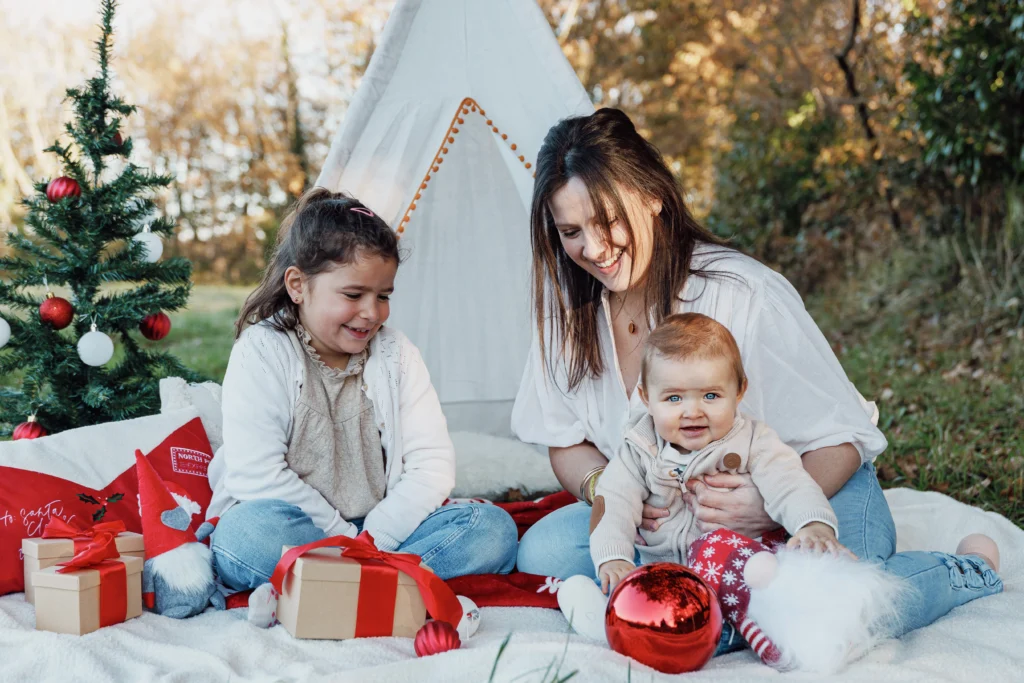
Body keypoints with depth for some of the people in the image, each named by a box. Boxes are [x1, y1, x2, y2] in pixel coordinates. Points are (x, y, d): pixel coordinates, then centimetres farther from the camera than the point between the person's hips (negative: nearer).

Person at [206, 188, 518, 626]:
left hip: (386, 530, 4)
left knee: (494, 528, -19)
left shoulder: (396, 355, 6)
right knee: (248, 532, -36)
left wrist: (374, 538, -15)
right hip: (297, 528, -4)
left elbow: (432, 463, -2)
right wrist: (345, 541, -16)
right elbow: (257, 475, -15)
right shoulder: (261, 353, -5)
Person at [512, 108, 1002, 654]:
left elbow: (843, 437, -16)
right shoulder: (571, 303, -8)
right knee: (542, 551, -17)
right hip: (669, 517, 5)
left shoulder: (745, 295, -24)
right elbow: (567, 444, 1)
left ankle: (967, 571, -3)